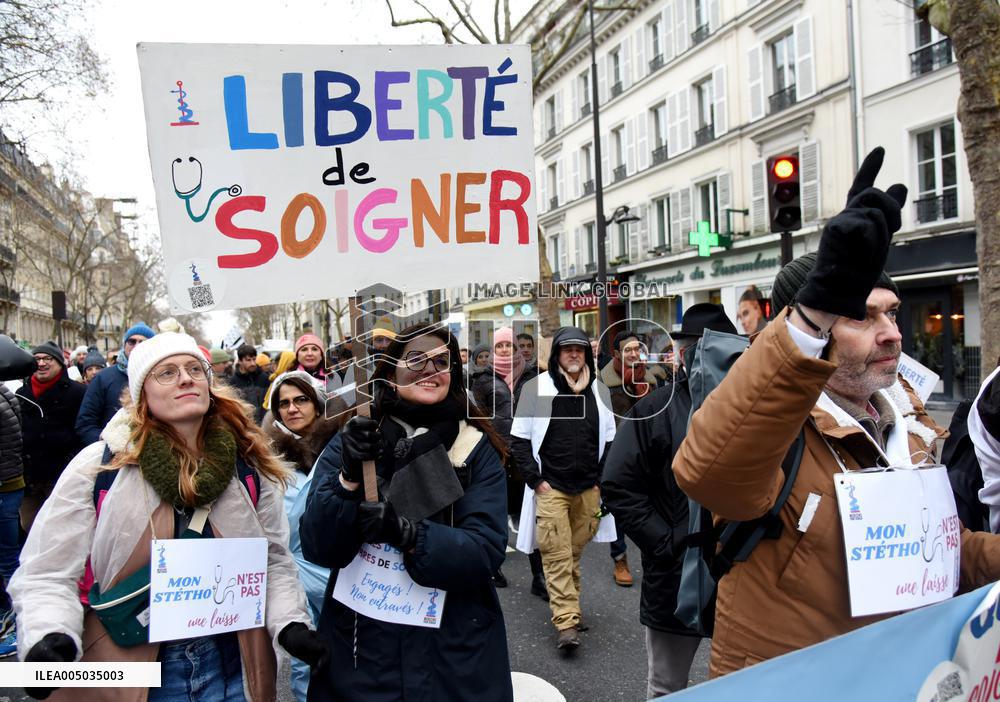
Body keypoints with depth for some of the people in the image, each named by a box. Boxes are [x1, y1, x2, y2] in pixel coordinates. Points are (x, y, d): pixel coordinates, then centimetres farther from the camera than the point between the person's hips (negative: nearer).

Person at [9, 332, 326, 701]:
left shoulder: (249, 468, -3)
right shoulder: (97, 467, -11)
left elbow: (274, 561, 5)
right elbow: (46, 576, -8)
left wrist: (290, 623, -9)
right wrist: (50, 637, -25)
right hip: (127, 670, -2)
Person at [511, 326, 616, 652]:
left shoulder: (599, 390, 8)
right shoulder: (537, 388, -4)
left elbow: (610, 440, 15)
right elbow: (519, 439, -2)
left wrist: (602, 480, 8)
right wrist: (536, 480, -7)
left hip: (588, 490, 4)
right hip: (550, 489, -3)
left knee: (574, 554, 13)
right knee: (557, 557, -6)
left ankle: (567, 608, 30)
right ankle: (567, 623, -3)